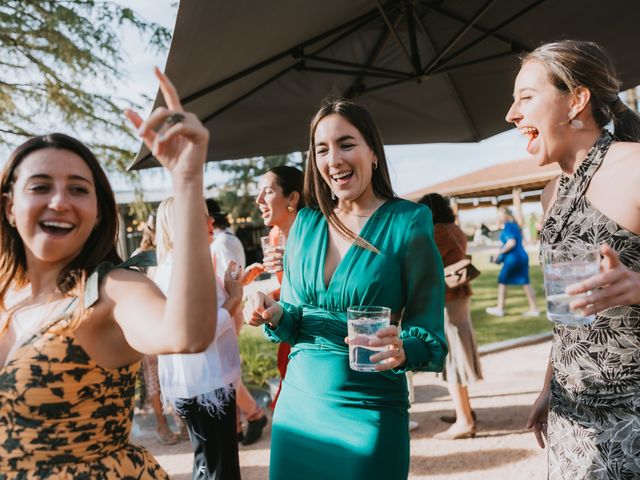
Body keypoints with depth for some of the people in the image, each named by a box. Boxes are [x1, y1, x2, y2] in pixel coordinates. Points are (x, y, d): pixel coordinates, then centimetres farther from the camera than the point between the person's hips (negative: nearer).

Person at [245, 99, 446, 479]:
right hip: (298, 401, 5)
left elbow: (430, 335, -10)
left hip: (370, 410, -4)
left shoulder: (408, 223, -11)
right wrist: (276, 314, -11)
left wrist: (401, 350, -30)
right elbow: (295, 318, 10)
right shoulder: (305, 223, 2)